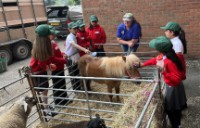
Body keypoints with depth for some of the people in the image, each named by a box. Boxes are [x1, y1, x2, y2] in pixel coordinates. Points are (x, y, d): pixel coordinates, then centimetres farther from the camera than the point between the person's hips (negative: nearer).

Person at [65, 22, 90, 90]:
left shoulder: (74, 36, 7)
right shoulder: (70, 37, -22)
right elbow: (75, 45, -42)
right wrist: (84, 49, -56)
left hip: (75, 57, 9)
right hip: (70, 59, -9)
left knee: (77, 74, 18)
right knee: (73, 75, 3)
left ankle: (78, 88, 33)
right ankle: (76, 89, 17)